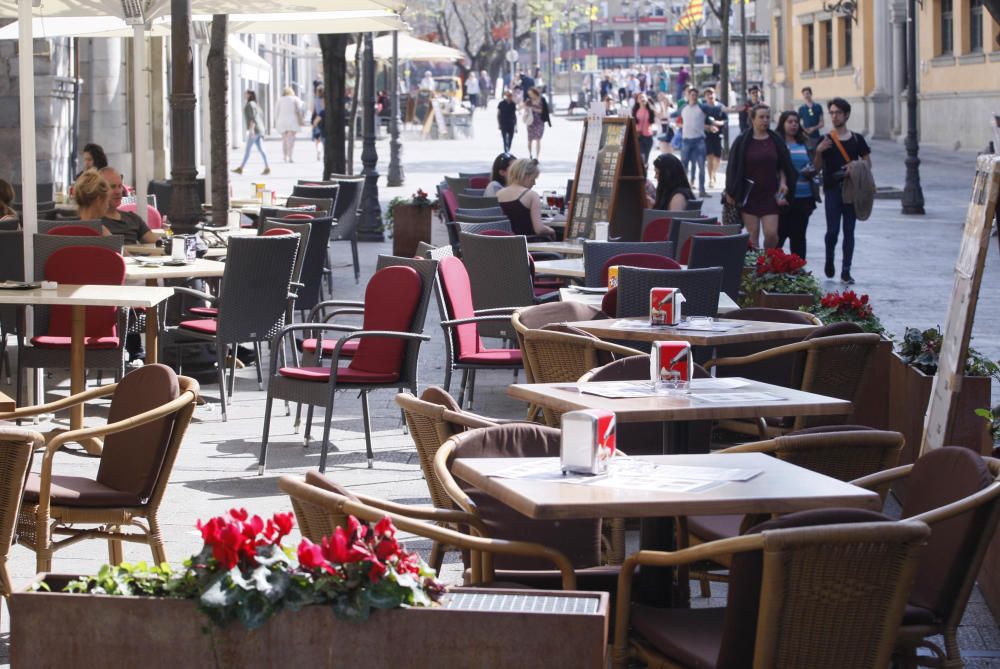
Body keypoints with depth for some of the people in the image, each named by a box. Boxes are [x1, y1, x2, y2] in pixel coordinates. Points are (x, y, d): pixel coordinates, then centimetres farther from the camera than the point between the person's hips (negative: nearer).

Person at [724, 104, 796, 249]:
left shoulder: (776, 141, 6)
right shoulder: (742, 142, -1)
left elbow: (783, 166, 15)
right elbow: (733, 168, 2)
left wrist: (783, 182, -1)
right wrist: (731, 193, -1)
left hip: (770, 195, 1)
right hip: (749, 195, -1)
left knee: (771, 233, -7)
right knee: (752, 235, -2)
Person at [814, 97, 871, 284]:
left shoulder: (856, 139, 5)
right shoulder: (825, 140, 3)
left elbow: (867, 162, 11)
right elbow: (817, 167, 5)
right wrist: (818, 152, -14)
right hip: (832, 190, -1)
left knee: (849, 232, 2)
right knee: (833, 230, -7)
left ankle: (846, 271, 7)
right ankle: (829, 260, 21)